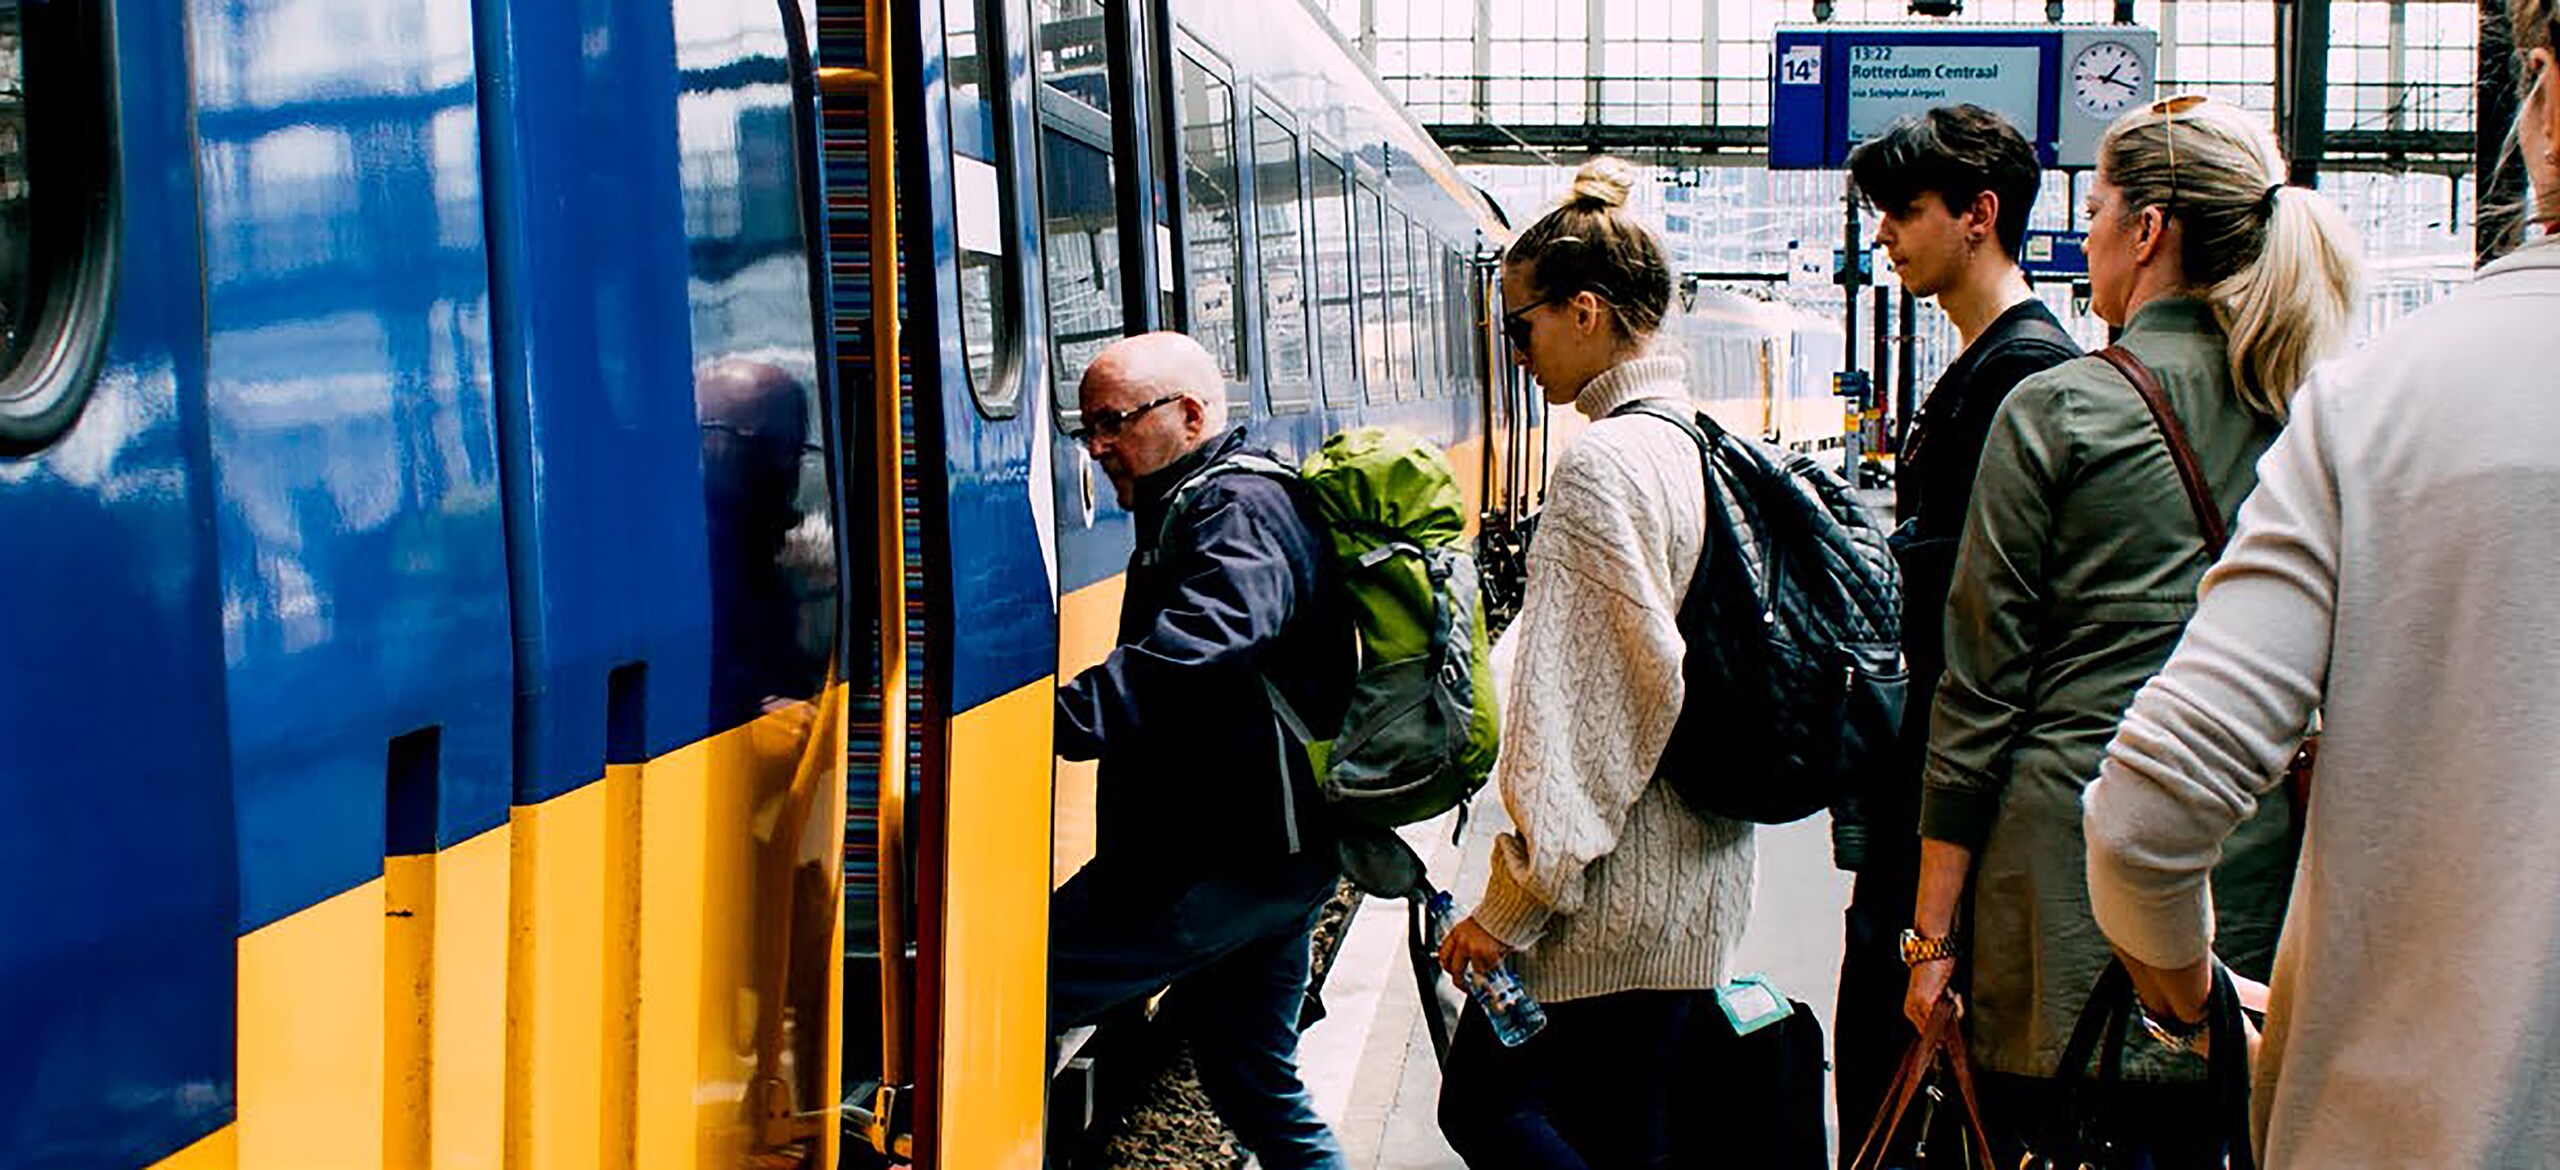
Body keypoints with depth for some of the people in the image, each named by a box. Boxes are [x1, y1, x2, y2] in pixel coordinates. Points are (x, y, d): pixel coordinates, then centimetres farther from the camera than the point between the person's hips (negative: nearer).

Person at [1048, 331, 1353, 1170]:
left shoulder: (1233, 512, -14)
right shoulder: (1249, 502, 20)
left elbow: (1195, 652, -33)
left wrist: (1059, 718, -43)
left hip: (1215, 867, -11)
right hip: (1281, 857, 11)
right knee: (1255, 1078, 19)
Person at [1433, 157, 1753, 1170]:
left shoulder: (1601, 466, -17)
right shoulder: (1705, 448, 9)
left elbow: (1583, 704, -21)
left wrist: (1514, 898, -16)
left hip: (1614, 902, -9)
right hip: (1699, 880, 9)